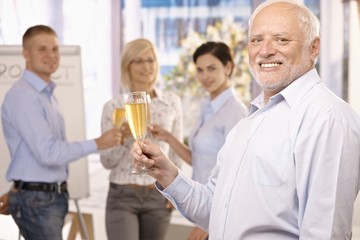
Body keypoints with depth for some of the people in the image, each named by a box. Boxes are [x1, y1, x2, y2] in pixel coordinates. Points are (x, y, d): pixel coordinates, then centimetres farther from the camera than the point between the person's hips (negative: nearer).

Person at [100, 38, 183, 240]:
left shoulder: (172, 102, 3)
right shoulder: (113, 107, -3)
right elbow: (107, 161, -2)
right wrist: (123, 138, -20)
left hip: (158, 197, 2)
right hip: (122, 197, -2)